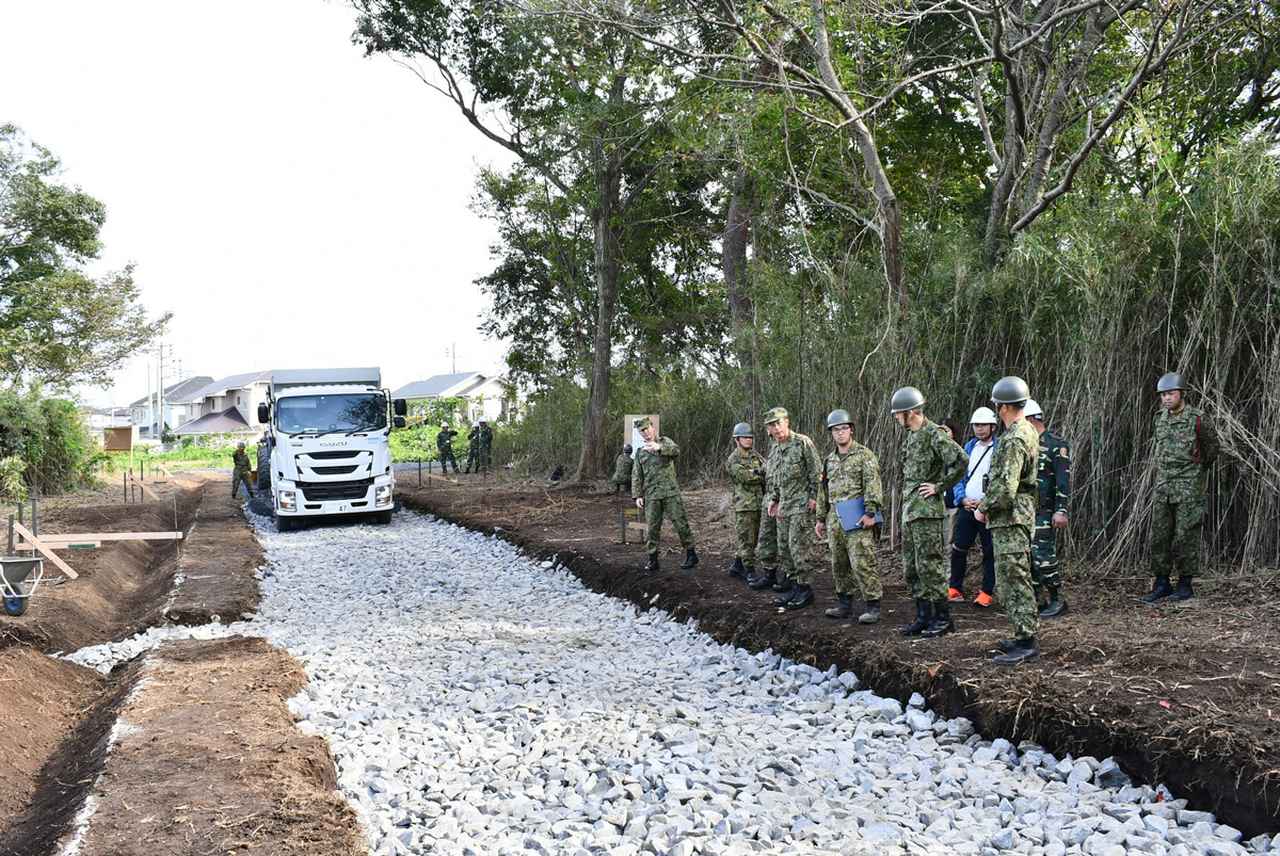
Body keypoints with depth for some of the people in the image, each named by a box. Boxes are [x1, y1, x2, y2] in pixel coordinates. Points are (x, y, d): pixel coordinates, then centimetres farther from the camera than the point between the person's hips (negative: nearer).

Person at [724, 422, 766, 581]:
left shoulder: (756, 456, 12)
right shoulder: (733, 460, -7)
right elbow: (745, 476, -20)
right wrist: (763, 470, -17)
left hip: (759, 504, 7)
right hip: (744, 506, -7)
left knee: (751, 539, 13)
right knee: (746, 540, -4)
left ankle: (737, 566, 24)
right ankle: (750, 571, 1)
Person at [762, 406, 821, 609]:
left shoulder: (803, 443, -10)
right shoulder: (774, 450, 14)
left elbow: (816, 472, -10)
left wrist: (813, 497, -14)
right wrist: (774, 500, 17)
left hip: (802, 503, -8)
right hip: (784, 505, 8)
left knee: (800, 546, -9)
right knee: (784, 547, 11)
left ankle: (805, 589, -3)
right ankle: (791, 585, 21)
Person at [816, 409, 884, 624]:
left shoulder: (864, 454, -2)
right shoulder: (829, 460, 18)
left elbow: (873, 484, -11)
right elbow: (823, 491, 23)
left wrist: (870, 512, -19)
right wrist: (821, 518, 20)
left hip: (857, 518, -7)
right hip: (835, 518, 7)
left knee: (862, 563, -11)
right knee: (839, 564, 11)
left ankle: (873, 606, -7)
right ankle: (844, 604, 21)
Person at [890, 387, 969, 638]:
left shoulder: (934, 434, -14)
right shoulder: (911, 436, 15)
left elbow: (961, 460, -23)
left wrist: (940, 486, -15)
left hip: (927, 510, -10)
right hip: (909, 510, 10)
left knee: (929, 565, -6)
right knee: (911, 567, 12)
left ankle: (942, 617, 3)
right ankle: (923, 616, 19)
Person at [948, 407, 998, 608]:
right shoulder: (969, 447, 12)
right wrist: (963, 499, -2)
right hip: (966, 507, 5)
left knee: (989, 552, 2)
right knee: (959, 548, 5)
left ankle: (987, 592, 9)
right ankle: (955, 588, 15)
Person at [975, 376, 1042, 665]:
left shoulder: (1013, 440, -20)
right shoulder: (1028, 432, 14)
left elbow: (1005, 488, -25)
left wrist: (984, 509, -10)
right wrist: (989, 505, 17)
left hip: (1009, 520, -11)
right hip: (1022, 513, 11)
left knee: (1013, 581, -8)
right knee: (1016, 580, 17)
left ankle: (1026, 643, -6)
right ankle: (1023, 636, 24)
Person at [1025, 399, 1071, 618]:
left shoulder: (1056, 445, -8)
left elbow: (1064, 481, -12)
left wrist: (1061, 510, -19)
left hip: (1044, 512, -7)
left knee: (1043, 557, -9)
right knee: (1027, 557, 8)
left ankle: (1057, 600, 2)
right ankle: (1034, 600, 16)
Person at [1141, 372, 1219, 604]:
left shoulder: (1198, 420, -9)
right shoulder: (1161, 418, 8)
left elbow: (1211, 448, 7)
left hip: (1188, 488, -5)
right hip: (1163, 487, 5)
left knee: (1185, 537, -2)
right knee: (1159, 537, 4)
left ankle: (1185, 586, 7)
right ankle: (1161, 585, 10)